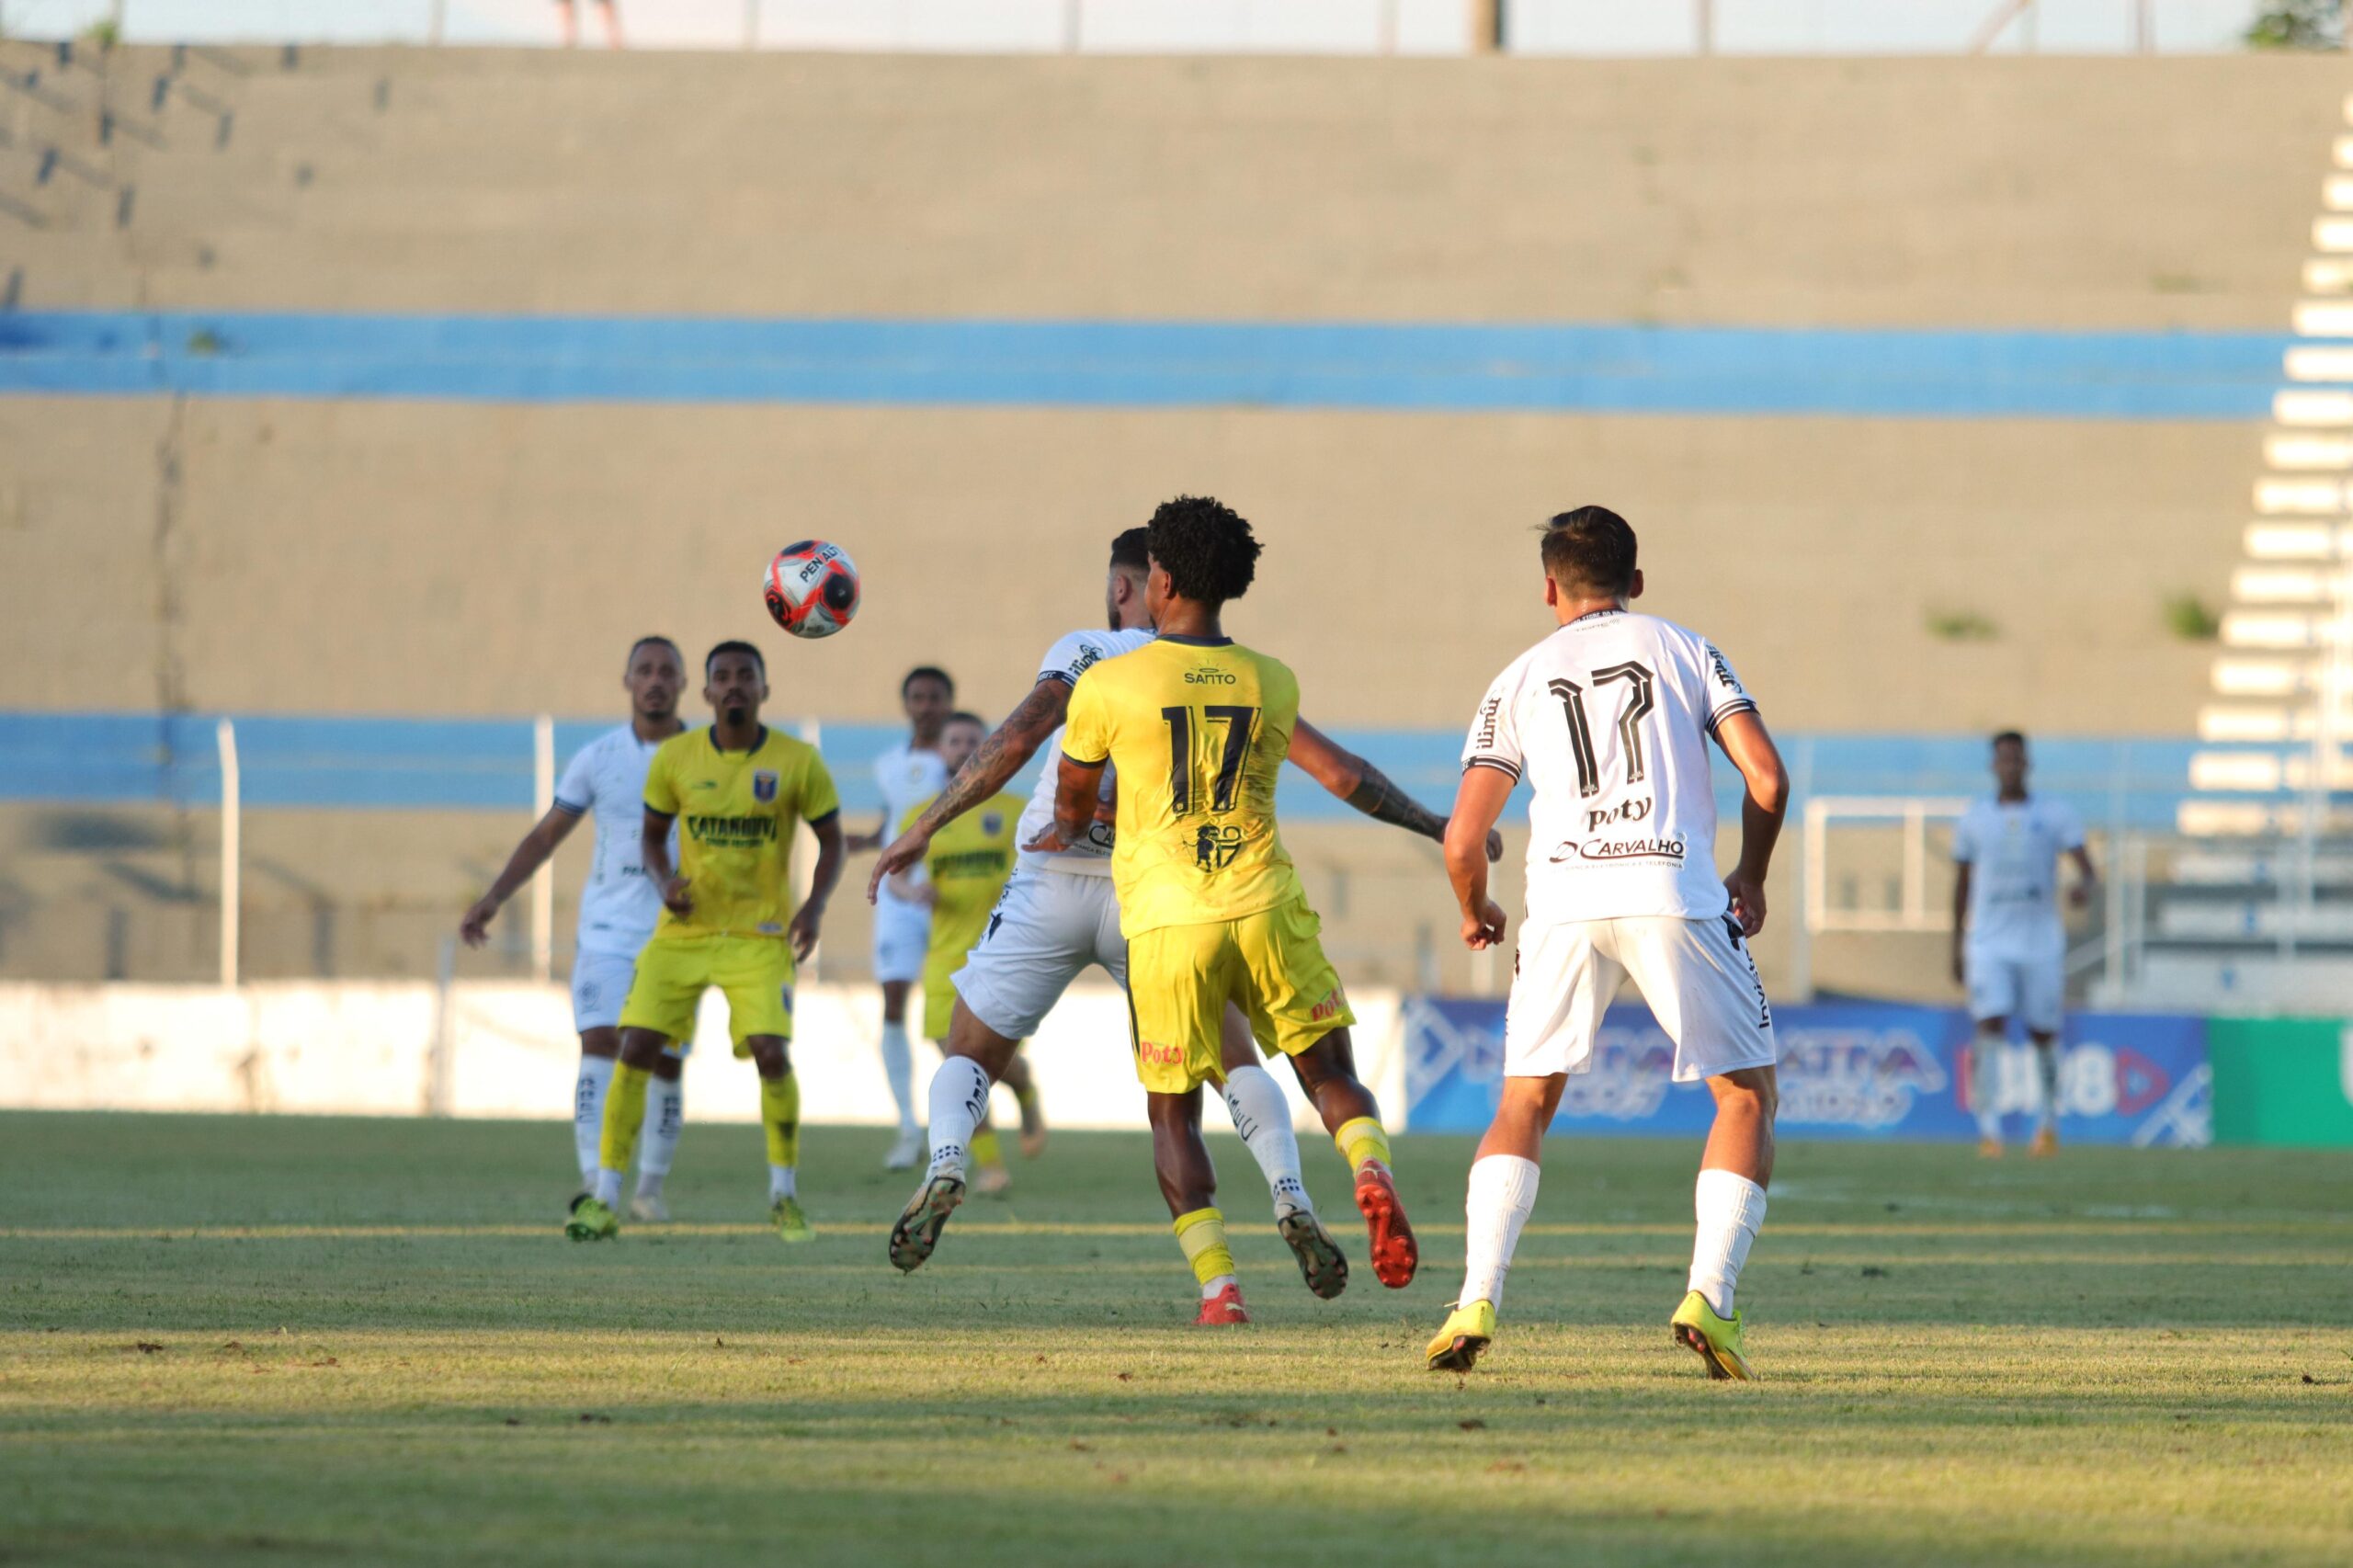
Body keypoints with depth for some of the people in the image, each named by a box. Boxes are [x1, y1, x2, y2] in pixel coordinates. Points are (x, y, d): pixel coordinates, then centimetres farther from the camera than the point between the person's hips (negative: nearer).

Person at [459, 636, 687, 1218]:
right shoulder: (598, 758, 3)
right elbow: (545, 837, 10)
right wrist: (493, 899, 2)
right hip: (607, 930, -1)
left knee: (664, 1064, 2)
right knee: (601, 1044, -18)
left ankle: (651, 1186, 19)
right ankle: (593, 1182, -25)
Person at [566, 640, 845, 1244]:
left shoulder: (798, 762, -6)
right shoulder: (675, 758, -1)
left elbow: (831, 841, 5)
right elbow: (652, 833, 12)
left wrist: (815, 905, -11)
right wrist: (664, 880, -9)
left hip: (760, 935, -2)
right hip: (684, 930, 2)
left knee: (770, 1052, -17)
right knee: (635, 1048, -9)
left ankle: (785, 1195, 3)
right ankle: (603, 1199, 0)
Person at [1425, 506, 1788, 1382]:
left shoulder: (1517, 684, 16)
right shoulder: (1685, 651, 15)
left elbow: (1462, 840, 9)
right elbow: (1766, 778, 4)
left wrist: (1474, 913, 30)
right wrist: (1750, 880, 20)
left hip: (1564, 900, 1)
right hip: (1674, 895, -1)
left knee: (1524, 1105, 15)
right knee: (1748, 1095, 12)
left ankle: (1476, 1303, -1)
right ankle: (1709, 1296, -5)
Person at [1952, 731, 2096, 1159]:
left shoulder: (2055, 814, 1)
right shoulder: (1973, 821, 5)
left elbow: (2086, 867, -5)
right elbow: (1961, 883, 13)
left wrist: (2084, 887, -30)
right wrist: (1957, 947, 13)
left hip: (2042, 942, 0)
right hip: (1989, 943, 0)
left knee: (2044, 1034, 8)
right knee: (1990, 1027, -16)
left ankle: (2048, 1123, 30)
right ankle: (1989, 1131, -21)